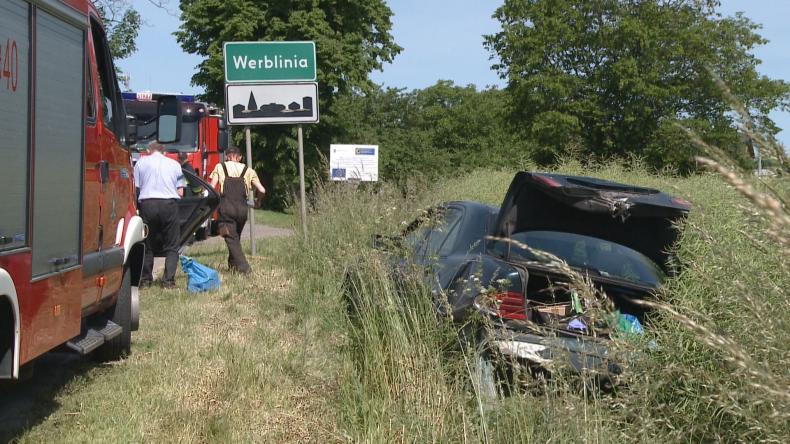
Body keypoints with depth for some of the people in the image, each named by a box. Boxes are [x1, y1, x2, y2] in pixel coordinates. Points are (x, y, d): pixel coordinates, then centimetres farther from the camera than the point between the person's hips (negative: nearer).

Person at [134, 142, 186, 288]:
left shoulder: (141, 162, 10)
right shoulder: (174, 164, 14)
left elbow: (135, 188, 6)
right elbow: (180, 192, 10)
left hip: (147, 204, 0)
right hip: (169, 204, 0)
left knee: (147, 244, 13)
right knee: (171, 247, 6)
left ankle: (145, 279, 15)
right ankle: (168, 280, -2)